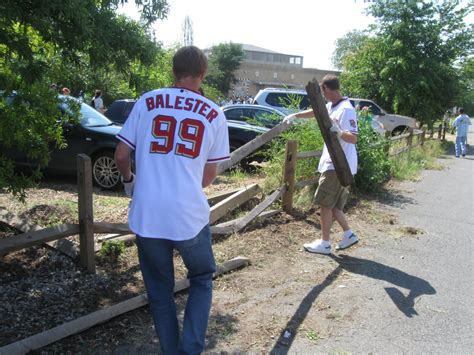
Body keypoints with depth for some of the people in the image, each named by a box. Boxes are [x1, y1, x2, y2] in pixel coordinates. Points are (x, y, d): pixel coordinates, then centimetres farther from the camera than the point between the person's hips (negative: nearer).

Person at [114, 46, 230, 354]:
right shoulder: (214, 114, 3)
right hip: (191, 217, -1)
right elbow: (210, 174, 8)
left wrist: (128, 180, 24)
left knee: (160, 291, 19)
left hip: (147, 217, 1)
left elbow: (121, 155, 3)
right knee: (202, 279, 23)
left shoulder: (147, 102, 2)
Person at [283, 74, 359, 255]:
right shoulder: (332, 106, 9)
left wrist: (339, 132, -43)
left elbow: (353, 138, -25)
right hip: (333, 163, 9)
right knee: (332, 204, 15)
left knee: (326, 204, -1)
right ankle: (348, 234, 22)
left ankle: (324, 243, 9)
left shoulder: (346, 110, -19)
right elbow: (315, 112, 27)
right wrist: (295, 115, 32)